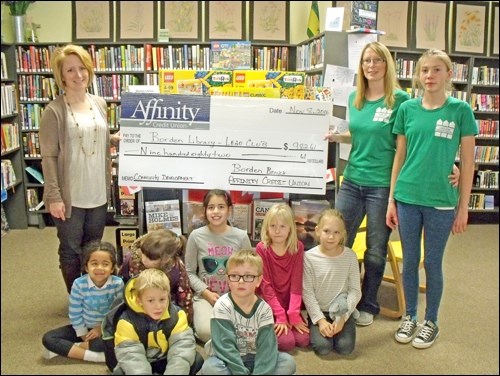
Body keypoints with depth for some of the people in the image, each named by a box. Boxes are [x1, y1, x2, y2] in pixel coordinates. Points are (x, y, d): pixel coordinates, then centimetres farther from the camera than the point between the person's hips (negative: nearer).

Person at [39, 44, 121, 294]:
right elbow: (48, 157, -12)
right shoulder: (54, 111, -11)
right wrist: (54, 196, -15)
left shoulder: (100, 104, 6)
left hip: (98, 192, 5)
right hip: (70, 195, -5)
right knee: (71, 251, 9)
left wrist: (119, 138, 2)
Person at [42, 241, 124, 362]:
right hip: (84, 328, 2)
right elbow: (75, 315, -10)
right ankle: (94, 355, -29)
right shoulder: (79, 284, -17)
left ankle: (64, 348, -23)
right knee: (48, 339, -17)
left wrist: (102, 328, -14)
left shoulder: (118, 283, -18)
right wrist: (85, 337, -11)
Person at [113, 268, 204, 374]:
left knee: (197, 360, -21)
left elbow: (182, 351, -23)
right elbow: (131, 358, -28)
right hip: (142, 365, -2)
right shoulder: (128, 321, -23)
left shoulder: (176, 315, -17)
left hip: (165, 362, 2)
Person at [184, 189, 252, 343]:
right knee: (207, 332, -27)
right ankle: (198, 317, 7)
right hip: (205, 296, -1)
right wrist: (206, 293, -12)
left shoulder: (241, 236, -3)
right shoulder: (196, 236, -5)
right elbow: (190, 272, 1)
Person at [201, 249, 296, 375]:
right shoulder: (222, 306, -18)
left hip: (254, 359, 3)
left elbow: (266, 348, -14)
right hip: (227, 360, -2)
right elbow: (225, 346, -22)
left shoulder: (264, 309, -10)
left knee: (288, 362, -17)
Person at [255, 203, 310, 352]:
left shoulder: (298, 247, -5)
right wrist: (280, 316, -17)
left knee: (303, 340, -14)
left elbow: (296, 283, -9)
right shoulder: (261, 249, -13)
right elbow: (266, 285, -13)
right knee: (286, 342, -20)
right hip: (268, 305, -3)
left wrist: (293, 315, -17)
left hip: (289, 304, 3)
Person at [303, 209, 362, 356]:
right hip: (318, 312, -1)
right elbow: (307, 292, -8)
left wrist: (343, 317, -13)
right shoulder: (309, 257, -11)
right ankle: (315, 329, 11)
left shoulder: (350, 256, -7)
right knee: (322, 347, -20)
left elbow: (355, 290, -4)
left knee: (345, 347, -16)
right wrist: (320, 320, -14)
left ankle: (339, 326, 14)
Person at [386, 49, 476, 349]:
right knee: (409, 261, 13)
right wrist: (391, 200, 4)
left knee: (432, 263, 9)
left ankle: (431, 322, 28)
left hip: (441, 200, -2)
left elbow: (467, 162, -2)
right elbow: (400, 156, 6)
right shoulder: (408, 109, 3)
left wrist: (463, 207, -3)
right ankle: (410, 316, 31)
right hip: (407, 197, 2)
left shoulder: (460, 110, -4)